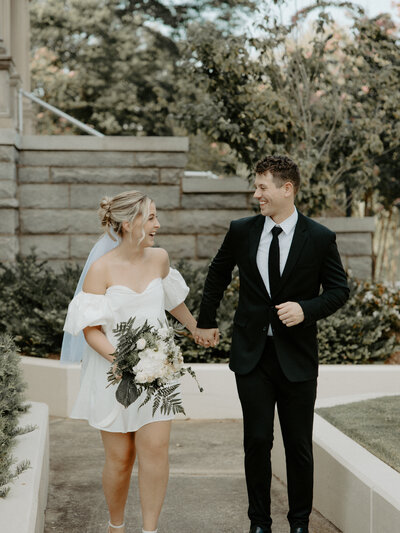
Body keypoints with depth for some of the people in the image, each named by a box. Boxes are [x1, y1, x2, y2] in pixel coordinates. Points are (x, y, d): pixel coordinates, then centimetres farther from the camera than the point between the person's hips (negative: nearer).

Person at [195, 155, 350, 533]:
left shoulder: (320, 238, -5)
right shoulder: (241, 232, 1)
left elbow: (339, 290, 1)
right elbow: (217, 275, 17)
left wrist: (306, 309, -16)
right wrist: (206, 321, 20)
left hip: (296, 357, -1)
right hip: (252, 355, 1)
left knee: (299, 445, 7)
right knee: (257, 442, 5)